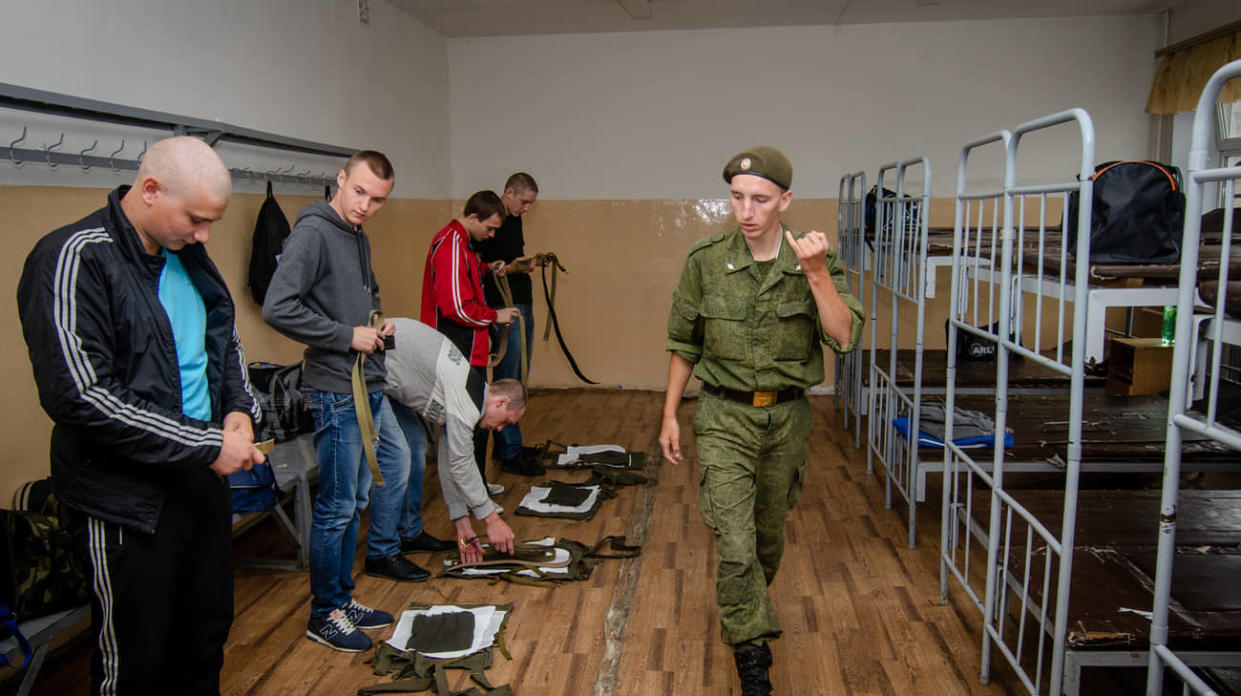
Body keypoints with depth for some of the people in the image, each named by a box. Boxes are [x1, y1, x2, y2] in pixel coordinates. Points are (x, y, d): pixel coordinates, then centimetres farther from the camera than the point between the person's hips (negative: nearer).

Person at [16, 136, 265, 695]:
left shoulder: (187, 255, 6)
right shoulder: (75, 260, -17)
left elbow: (224, 340, 21)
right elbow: (79, 396, -24)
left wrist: (239, 407, 2)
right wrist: (206, 444, -21)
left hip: (205, 480, 7)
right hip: (127, 502, -7)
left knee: (207, 640, 20)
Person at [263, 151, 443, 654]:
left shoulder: (358, 237, 13)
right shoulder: (313, 231, -15)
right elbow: (277, 308, -25)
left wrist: (379, 324, 7)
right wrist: (348, 335, -19)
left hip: (370, 386, 9)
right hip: (336, 390, -9)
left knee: (397, 464, 21)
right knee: (338, 506, 0)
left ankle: (383, 553, 38)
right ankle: (325, 614, 15)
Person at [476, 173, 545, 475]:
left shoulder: (514, 220, 16)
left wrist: (529, 262, 7)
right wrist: (511, 268, -24)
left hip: (523, 305, 10)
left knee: (517, 381, 14)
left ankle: (505, 444, 23)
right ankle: (510, 454, 0)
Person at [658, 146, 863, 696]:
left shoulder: (817, 263, -6)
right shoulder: (705, 261, -7)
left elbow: (845, 337, -18)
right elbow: (684, 344, 3)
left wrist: (816, 274, -29)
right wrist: (669, 415, 4)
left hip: (787, 416, 2)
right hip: (725, 416, -2)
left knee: (769, 533, 20)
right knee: (734, 543, -8)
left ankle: (749, 608, 48)